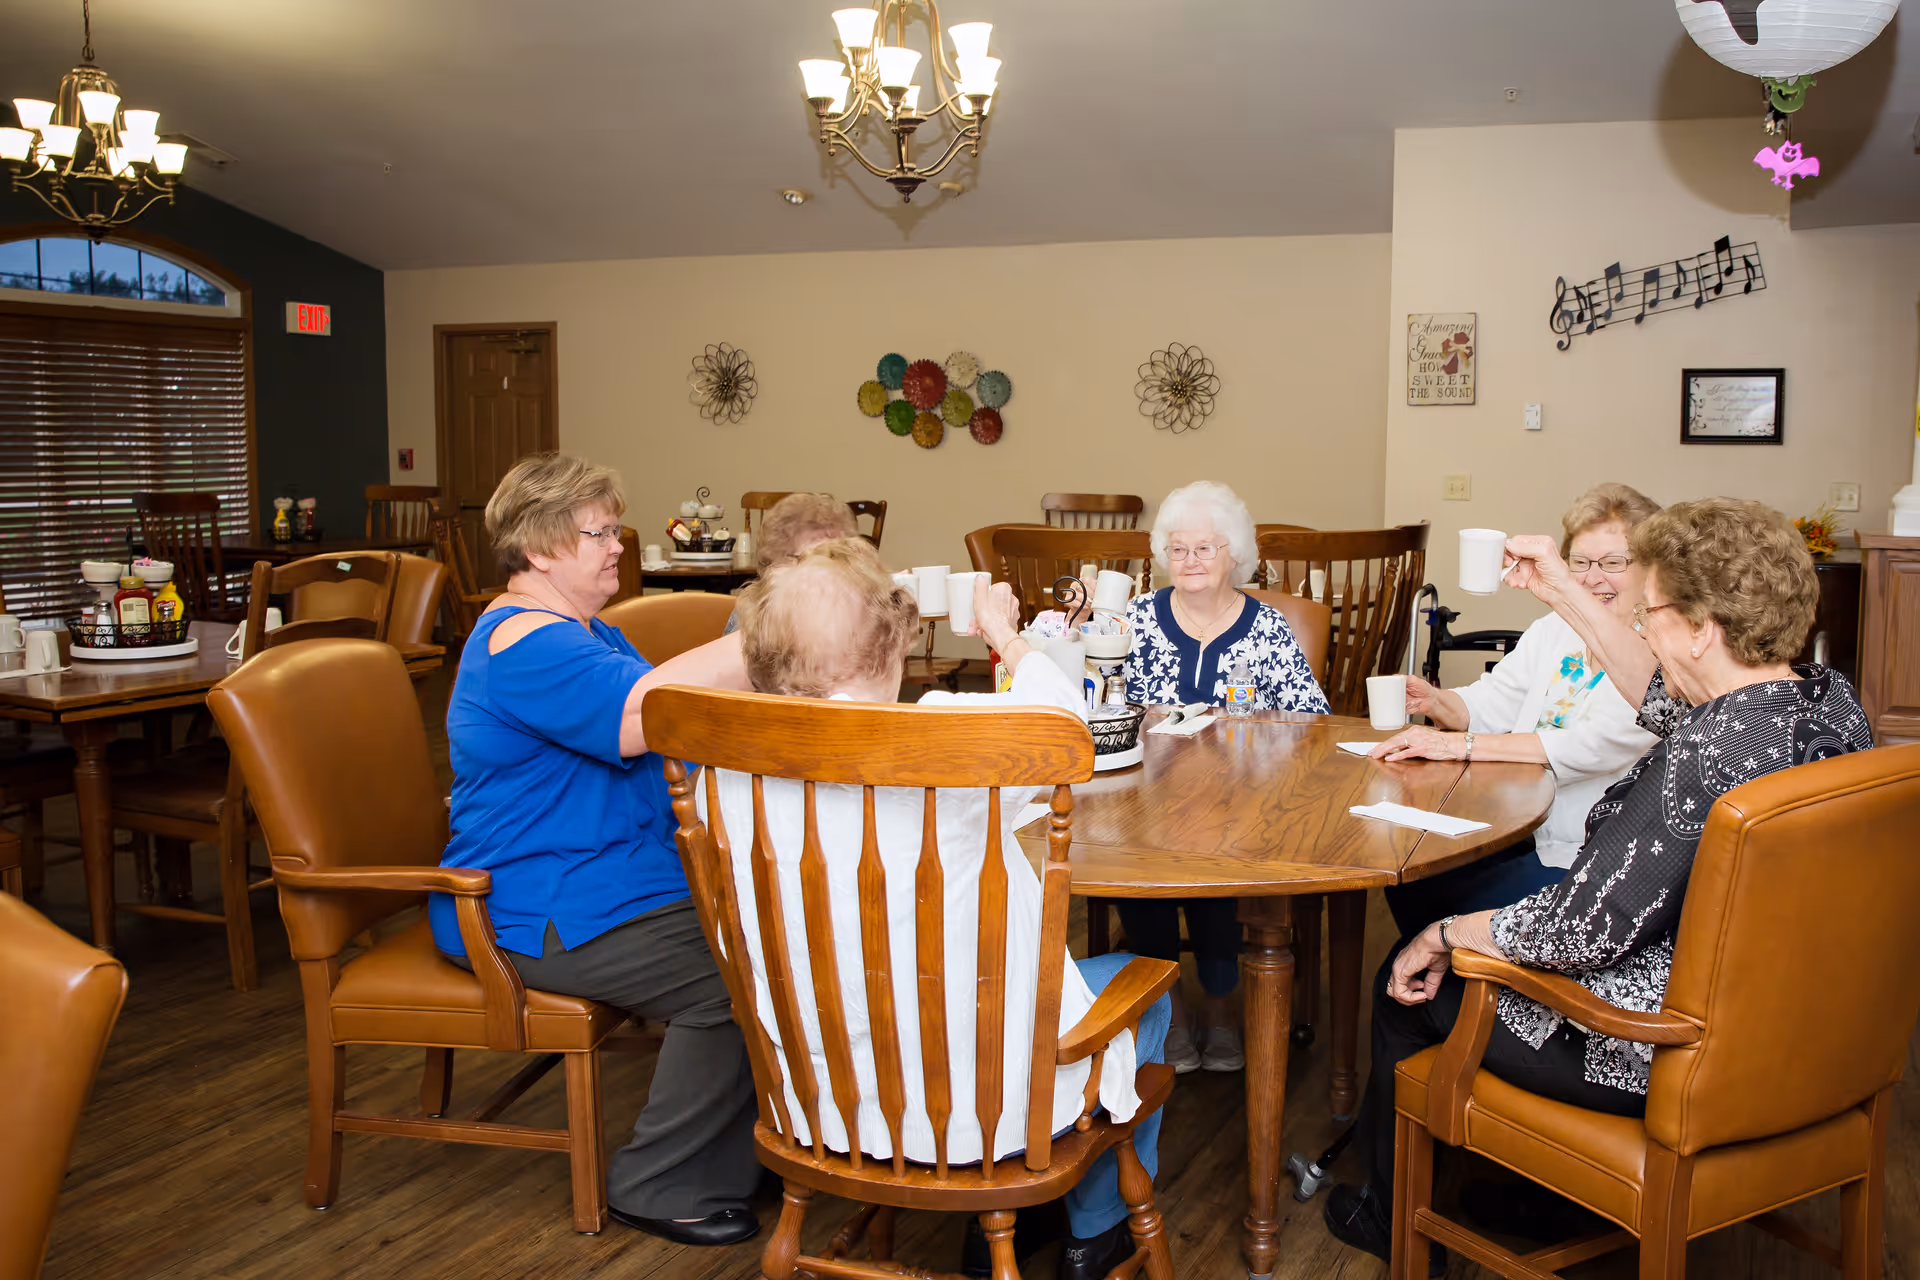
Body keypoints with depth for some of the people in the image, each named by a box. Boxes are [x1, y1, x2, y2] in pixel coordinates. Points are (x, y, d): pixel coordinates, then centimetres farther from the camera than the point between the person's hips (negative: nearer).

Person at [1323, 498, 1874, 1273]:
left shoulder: (1709, 756, -32)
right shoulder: (1830, 701, -4)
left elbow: (1580, 931, -28)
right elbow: (1663, 704, 15)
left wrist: (1444, 935, -12)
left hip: (1663, 1055, -9)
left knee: (1411, 986, 12)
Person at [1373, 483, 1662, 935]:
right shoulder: (1552, 630, 11)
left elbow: (1593, 747, -26)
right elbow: (1490, 704, 12)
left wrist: (1459, 745, -29)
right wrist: (1436, 703, -12)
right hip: (1521, 830, 7)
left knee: (1456, 901, -19)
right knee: (1407, 877, -7)